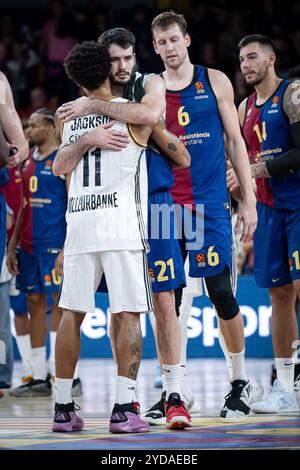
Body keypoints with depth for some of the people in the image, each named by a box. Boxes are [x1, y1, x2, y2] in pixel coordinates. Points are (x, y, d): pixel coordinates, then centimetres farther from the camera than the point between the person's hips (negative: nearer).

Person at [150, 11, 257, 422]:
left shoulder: (215, 81, 5)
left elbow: (235, 142, 6)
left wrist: (248, 199, 1)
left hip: (210, 203, -2)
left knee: (221, 293, -3)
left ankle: (240, 383, 10)